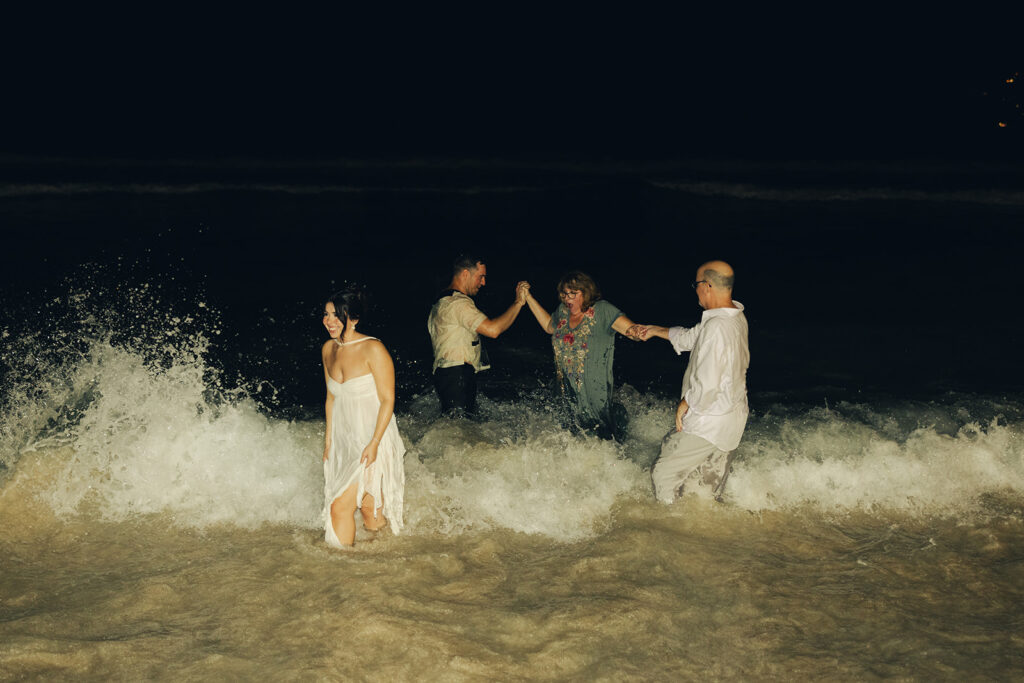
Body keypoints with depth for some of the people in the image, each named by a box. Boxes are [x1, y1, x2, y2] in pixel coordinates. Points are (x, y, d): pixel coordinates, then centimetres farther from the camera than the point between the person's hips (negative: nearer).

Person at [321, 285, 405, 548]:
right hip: (343, 438, 6)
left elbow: (387, 400, -14)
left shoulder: (373, 349, -16)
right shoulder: (328, 349, 5)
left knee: (340, 506, -12)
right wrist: (329, 438, 14)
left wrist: (374, 443, -19)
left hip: (372, 440, -6)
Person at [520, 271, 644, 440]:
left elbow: (629, 327, -19)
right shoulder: (562, 311, 5)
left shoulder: (602, 311, -11)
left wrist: (635, 331, -45)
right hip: (569, 388, 5)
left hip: (594, 389, -5)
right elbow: (549, 326, 25)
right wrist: (528, 297, 21)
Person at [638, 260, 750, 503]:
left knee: (665, 474, 5)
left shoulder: (717, 327, -27)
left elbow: (707, 385, -28)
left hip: (708, 423, -9)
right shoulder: (736, 317, 3)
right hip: (732, 419, 9)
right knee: (709, 490, 18)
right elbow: (692, 337, 20)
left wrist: (684, 405, -11)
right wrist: (656, 330, 29)